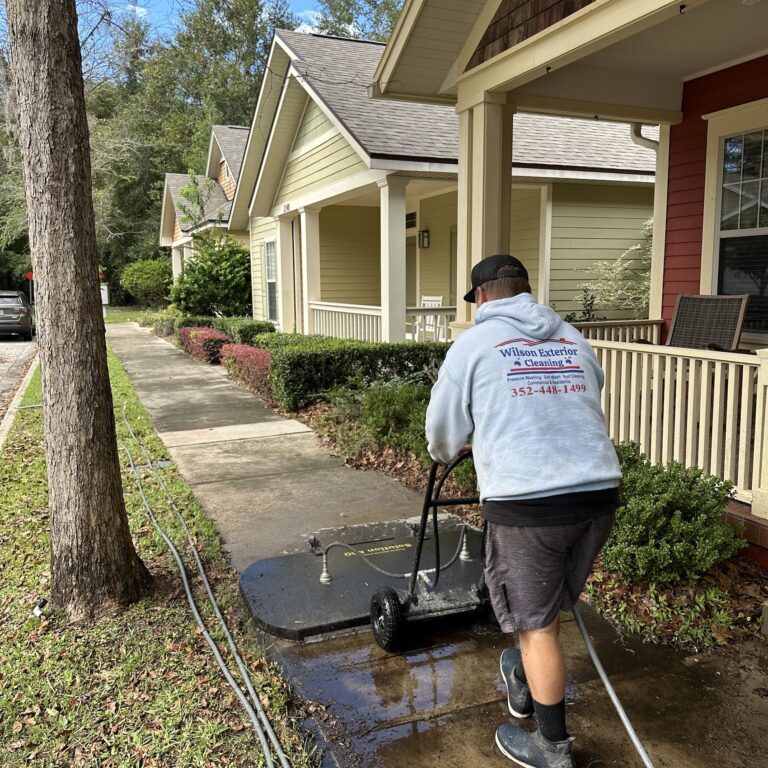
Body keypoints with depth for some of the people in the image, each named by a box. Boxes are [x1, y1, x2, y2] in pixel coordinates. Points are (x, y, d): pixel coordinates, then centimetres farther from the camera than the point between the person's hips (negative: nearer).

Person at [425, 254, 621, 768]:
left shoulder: (473, 344, 2)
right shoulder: (575, 340, 15)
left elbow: (443, 431, 8)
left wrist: (446, 455, 32)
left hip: (525, 501, -5)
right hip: (599, 493, 6)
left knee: (537, 623, 10)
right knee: (552, 603, 25)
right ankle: (524, 685, 48)